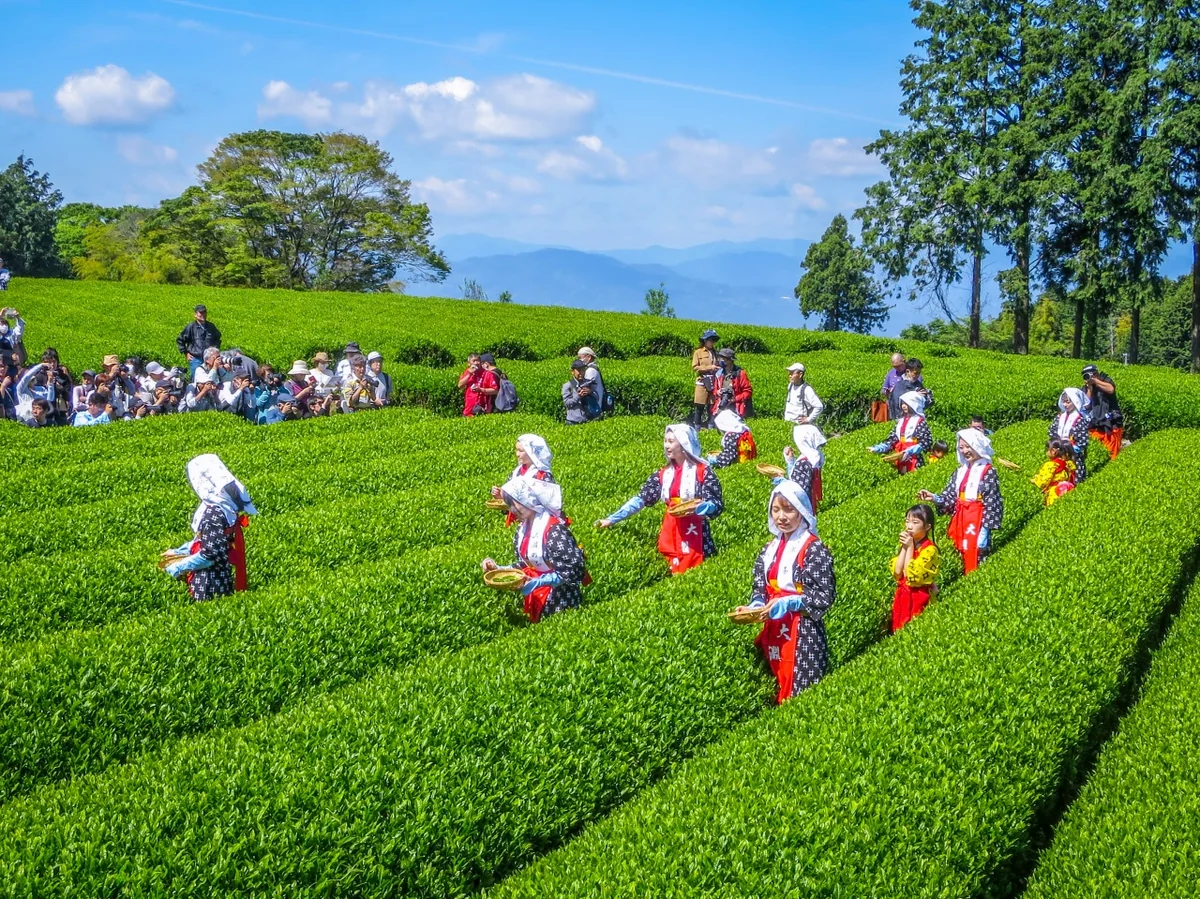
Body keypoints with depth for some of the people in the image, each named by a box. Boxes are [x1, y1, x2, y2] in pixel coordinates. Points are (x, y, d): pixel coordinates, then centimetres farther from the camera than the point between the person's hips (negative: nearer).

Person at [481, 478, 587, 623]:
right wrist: (498, 569, -3)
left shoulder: (553, 530, -24)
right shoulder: (523, 529, 3)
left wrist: (535, 583, -30)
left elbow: (573, 572, -26)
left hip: (561, 601, -8)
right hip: (535, 597, 8)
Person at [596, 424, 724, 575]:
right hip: (671, 534, 4)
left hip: (696, 535, -4)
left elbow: (717, 505, -8)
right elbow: (641, 499, 5)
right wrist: (611, 519, -3)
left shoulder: (702, 471, -5)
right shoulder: (663, 474, 8)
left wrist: (694, 508, -28)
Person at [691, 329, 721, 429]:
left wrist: (719, 369, 2)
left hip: (714, 383, 3)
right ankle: (696, 430, 3)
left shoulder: (715, 353, 14)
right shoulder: (698, 352, 3)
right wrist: (709, 368, -12)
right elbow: (694, 367, -4)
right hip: (702, 383, -3)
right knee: (699, 408, -1)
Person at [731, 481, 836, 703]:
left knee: (803, 693, -6)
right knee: (781, 689, 11)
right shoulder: (769, 550, 12)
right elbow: (759, 590, 13)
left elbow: (826, 595, -13)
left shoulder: (814, 549, -9)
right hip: (774, 632, 7)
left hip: (803, 633, -7)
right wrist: (753, 608, -9)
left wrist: (787, 604, -21)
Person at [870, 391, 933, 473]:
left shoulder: (920, 422, -5)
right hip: (901, 462, 6)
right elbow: (892, 440, 12)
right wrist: (876, 448, -2)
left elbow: (925, 443, -13)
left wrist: (907, 452, -24)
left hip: (915, 462, -6)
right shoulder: (901, 422, 14)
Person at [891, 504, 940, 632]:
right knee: (900, 629, 13)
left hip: (919, 597, -7)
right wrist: (904, 548, -10)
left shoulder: (929, 549, -17)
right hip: (902, 596, 7)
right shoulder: (908, 544, 5)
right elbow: (897, 573, -4)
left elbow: (911, 575, -23)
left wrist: (910, 548, -20)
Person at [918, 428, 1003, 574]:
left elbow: (992, 504, -11)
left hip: (977, 522, -7)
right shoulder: (960, 471, 12)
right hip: (960, 520, 7)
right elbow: (949, 497, 8)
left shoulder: (988, 472, -8)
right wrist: (934, 499, -12)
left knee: (975, 561, -7)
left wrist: (985, 530, -16)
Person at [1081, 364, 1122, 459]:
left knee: (1112, 454, -7)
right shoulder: (1086, 388, 13)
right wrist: (1090, 388, -6)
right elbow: (1086, 405, 1)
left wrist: (1095, 381, -12)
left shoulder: (1105, 380, 5)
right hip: (1095, 427, 4)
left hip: (1110, 425, -4)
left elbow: (1111, 389, -18)